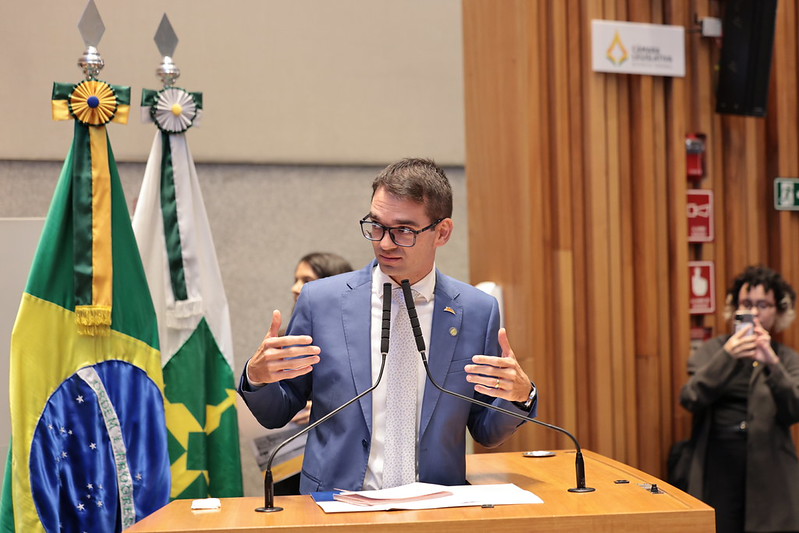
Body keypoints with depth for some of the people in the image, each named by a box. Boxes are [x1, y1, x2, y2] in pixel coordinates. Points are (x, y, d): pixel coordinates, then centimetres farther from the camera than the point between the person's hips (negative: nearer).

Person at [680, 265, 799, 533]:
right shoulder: (712, 350, 9)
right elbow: (690, 399, -7)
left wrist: (772, 363, -21)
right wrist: (726, 357, -18)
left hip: (770, 473, 0)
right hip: (718, 468, 0)